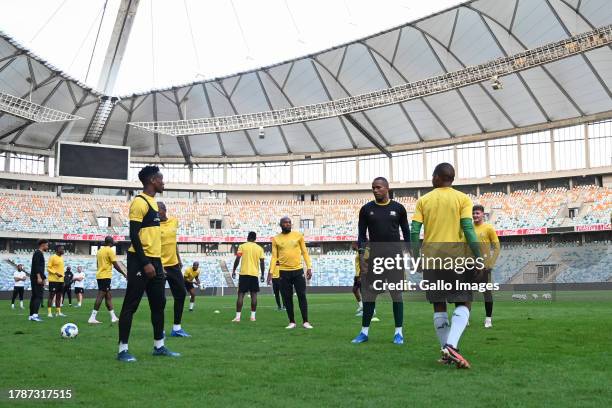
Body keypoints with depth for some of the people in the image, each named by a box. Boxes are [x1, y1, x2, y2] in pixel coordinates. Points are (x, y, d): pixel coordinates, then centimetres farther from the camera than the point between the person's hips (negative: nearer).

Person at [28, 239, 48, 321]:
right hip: (37, 278, -10)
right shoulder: (38, 253, -9)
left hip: (35, 278, 10)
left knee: (34, 296, 10)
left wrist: (43, 278, 26)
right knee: (39, 296, -14)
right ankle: (35, 315, -22)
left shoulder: (40, 253, 21)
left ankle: (31, 315, 11)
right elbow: (36, 265, -20)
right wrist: (39, 277, -25)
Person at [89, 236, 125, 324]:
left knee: (108, 296, 12)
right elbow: (115, 265, -11)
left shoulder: (99, 250, 14)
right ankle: (92, 318, -11)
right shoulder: (110, 250, -10)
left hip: (99, 276, 9)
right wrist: (124, 274, -3)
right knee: (100, 296, -8)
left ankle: (113, 317, 16)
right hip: (106, 276, -9)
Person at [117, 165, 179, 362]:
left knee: (158, 304, 12)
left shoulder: (153, 201, 16)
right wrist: (145, 263, -20)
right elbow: (134, 235, -17)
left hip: (154, 260, 9)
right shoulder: (139, 201, -12)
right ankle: (123, 349, 2)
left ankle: (159, 346, 21)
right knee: (131, 305, -3)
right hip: (141, 261, -9)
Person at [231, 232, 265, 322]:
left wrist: (234, 270, 3)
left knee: (241, 294, -1)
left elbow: (237, 259, -6)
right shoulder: (259, 248, 6)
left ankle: (238, 317, -6)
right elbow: (262, 262, 4)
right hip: (254, 274, 2)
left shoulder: (242, 246, 0)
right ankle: (253, 316, 5)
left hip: (244, 273, -1)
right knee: (254, 294, 7)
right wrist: (262, 275, 12)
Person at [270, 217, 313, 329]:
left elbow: (304, 252, 6)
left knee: (302, 296, 0)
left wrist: (309, 267, -1)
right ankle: (292, 322, 13)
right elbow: (274, 256, 3)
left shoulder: (298, 235, 3)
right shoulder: (276, 239, 3)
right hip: (284, 272, 0)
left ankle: (305, 322, 7)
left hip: (298, 270, 0)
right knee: (287, 298, 4)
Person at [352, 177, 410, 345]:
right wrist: (362, 251, -7)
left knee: (397, 293, 1)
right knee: (369, 293, 2)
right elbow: (362, 233, 7)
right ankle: (364, 331, 10)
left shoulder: (398, 208, 3)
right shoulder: (366, 209, 4)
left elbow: (406, 232, 9)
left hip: (395, 256, -1)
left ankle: (399, 332, 8)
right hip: (374, 256, 1)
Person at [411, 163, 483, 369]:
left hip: (431, 260, 2)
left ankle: (446, 351, 12)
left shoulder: (423, 200, 6)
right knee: (463, 304, 3)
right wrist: (479, 257, -4)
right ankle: (451, 346, -17)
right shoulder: (462, 199, 0)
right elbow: (468, 229, -9)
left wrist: (416, 257, 11)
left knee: (439, 306, 11)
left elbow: (414, 232, 0)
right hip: (455, 258, -2)